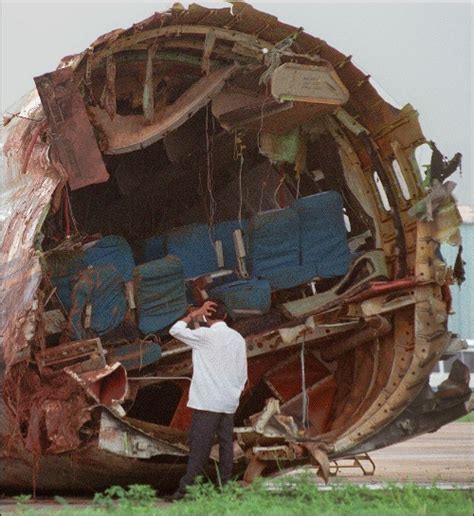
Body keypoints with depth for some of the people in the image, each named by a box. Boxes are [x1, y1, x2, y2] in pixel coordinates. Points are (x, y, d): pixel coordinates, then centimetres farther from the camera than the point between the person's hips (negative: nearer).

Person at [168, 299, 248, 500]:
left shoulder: (205, 335, -9)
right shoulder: (238, 338, 9)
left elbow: (175, 330, 1)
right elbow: (243, 373, 11)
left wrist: (195, 314, 4)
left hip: (207, 402, -6)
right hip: (229, 402, 6)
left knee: (199, 446, -7)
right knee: (226, 444, 6)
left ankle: (188, 488, -9)